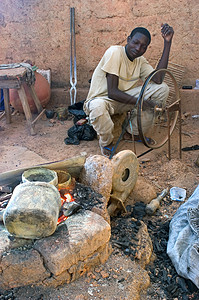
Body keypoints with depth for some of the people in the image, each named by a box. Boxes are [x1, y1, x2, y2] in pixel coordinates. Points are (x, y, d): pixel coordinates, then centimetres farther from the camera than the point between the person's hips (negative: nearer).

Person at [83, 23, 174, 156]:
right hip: (100, 98, -6)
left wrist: (167, 43, -14)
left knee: (162, 88, -7)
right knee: (97, 107, -45)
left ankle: (135, 132, 5)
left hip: (123, 98, 6)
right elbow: (112, 92, -25)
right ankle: (106, 142, -9)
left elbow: (158, 79, -17)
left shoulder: (141, 61, 3)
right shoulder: (115, 52, -19)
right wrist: (140, 101, -33)